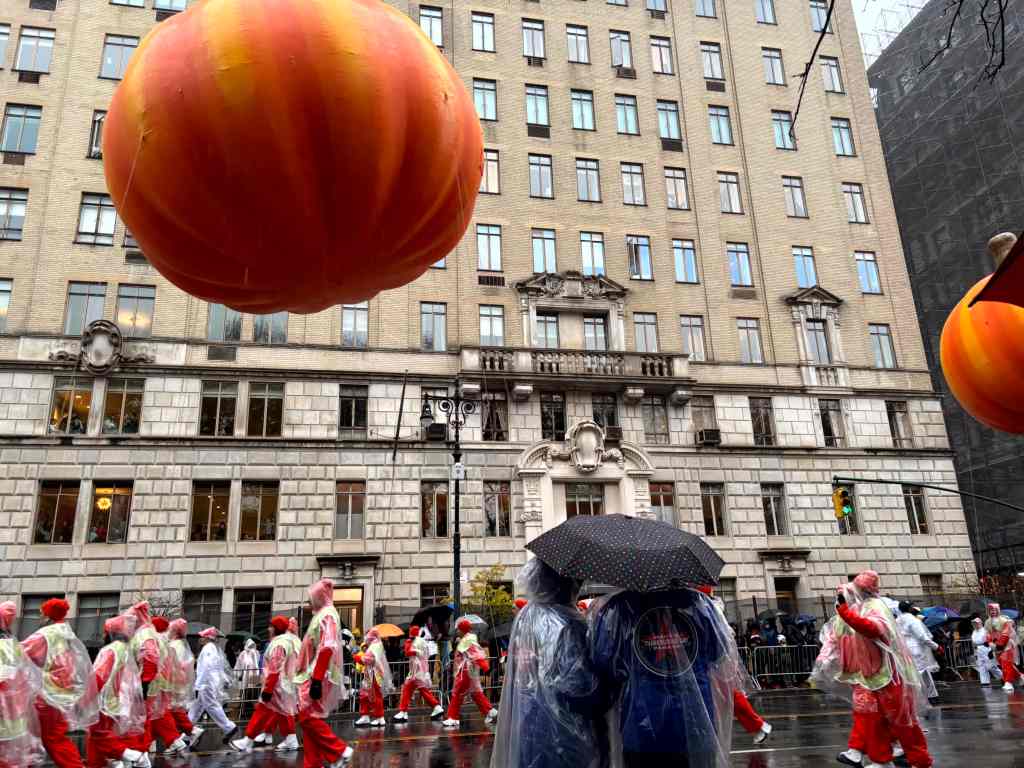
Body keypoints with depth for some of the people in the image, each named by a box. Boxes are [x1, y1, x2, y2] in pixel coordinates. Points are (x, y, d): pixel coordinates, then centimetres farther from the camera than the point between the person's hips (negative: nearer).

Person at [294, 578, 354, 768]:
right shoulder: (322, 615, 19)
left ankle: (340, 751, -4)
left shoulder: (327, 615, -12)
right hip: (315, 676, 10)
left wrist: (316, 679, -27)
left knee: (308, 717, -9)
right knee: (310, 717, 9)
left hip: (319, 677, -10)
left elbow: (327, 649, -22)